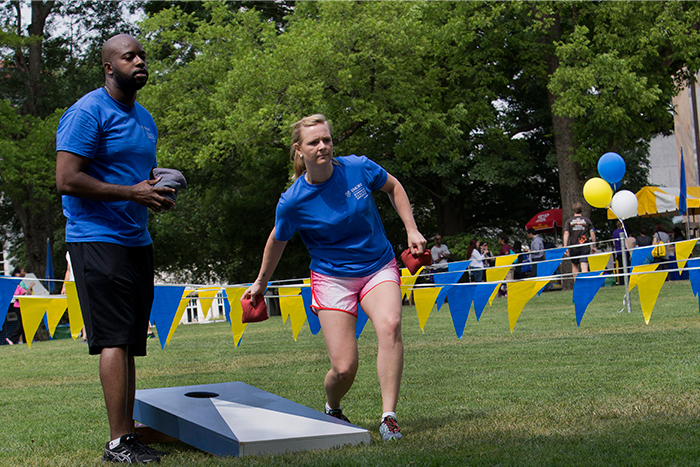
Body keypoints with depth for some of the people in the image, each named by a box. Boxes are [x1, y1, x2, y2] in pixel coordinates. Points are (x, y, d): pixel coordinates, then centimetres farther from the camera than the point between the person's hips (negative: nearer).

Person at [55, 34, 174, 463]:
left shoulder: (145, 119, 19)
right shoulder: (88, 113, -8)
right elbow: (67, 180, -16)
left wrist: (159, 193, 7)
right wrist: (132, 193, -18)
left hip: (137, 239, 9)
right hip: (97, 239, -8)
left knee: (130, 343, 9)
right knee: (115, 339, -12)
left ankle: (128, 431, 14)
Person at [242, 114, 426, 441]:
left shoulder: (358, 167, -10)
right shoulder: (292, 202, -14)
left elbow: (393, 187, 11)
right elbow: (277, 241, 6)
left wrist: (411, 230, 2)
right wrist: (261, 283, 18)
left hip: (379, 268, 2)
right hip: (332, 277, -1)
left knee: (389, 325, -30)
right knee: (344, 368, -9)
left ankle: (389, 418, -27)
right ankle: (332, 409, 27)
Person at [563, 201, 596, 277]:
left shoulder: (568, 221, 4)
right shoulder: (587, 220, 5)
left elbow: (566, 234, -6)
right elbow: (592, 234, 2)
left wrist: (565, 247, -9)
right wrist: (594, 246, 10)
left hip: (573, 247, 1)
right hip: (585, 247, -1)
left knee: (575, 266, 18)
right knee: (584, 268, -7)